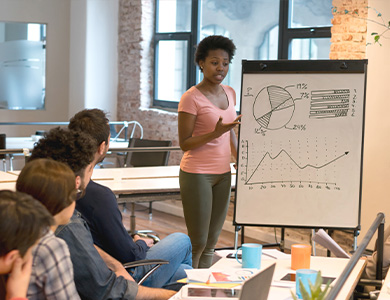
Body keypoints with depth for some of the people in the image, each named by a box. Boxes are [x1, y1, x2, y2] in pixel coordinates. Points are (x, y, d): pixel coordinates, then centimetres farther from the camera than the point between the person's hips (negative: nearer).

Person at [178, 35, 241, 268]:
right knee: (197, 243, -3)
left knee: (211, 243, 11)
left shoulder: (230, 93, 8)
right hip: (197, 175, -6)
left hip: (223, 174, 7)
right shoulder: (191, 98, -13)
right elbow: (185, 143, -13)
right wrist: (215, 133, -26)